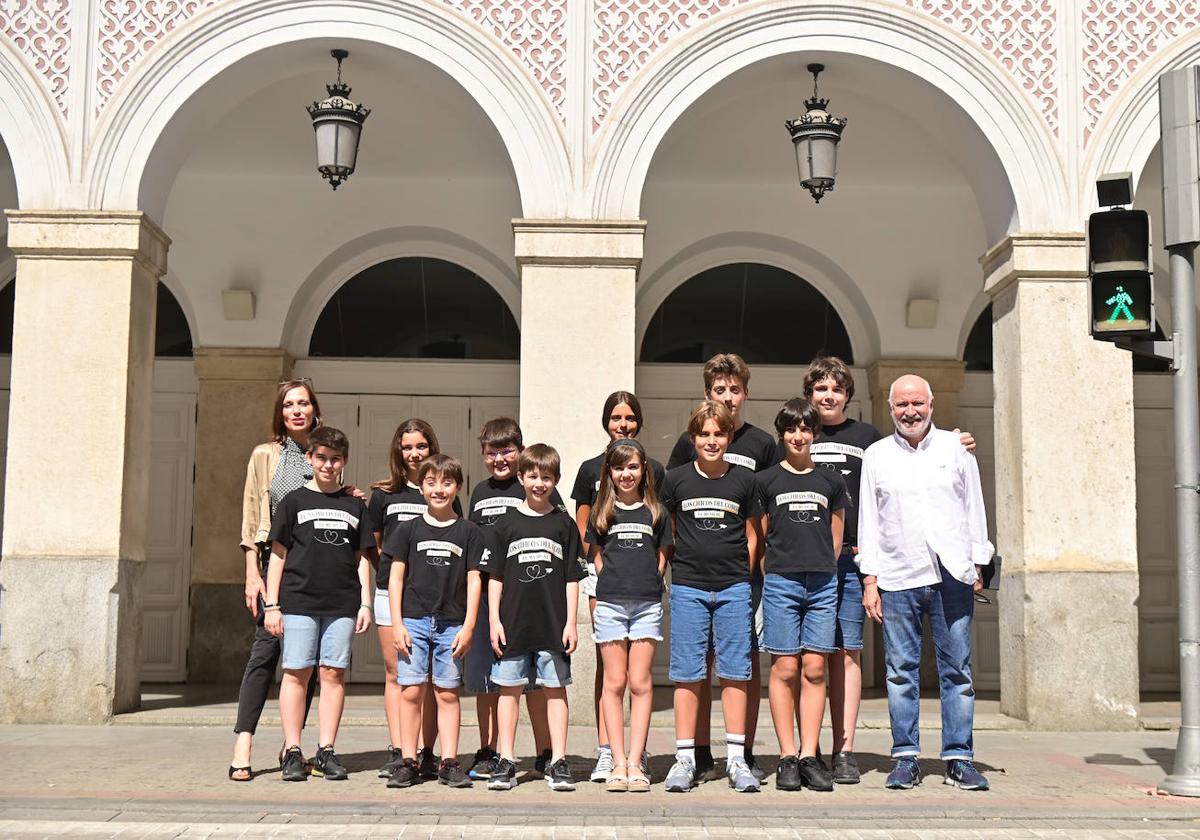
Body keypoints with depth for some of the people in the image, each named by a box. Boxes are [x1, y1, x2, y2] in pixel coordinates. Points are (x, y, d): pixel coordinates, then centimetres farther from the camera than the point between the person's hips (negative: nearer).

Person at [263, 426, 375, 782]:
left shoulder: (355, 505, 13)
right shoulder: (294, 501, 6)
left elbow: (363, 558, 15)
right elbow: (278, 554, 6)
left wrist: (365, 603, 7)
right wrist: (272, 604, 0)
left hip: (342, 604, 2)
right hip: (298, 601, -2)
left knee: (333, 673, 1)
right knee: (296, 672, -3)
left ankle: (326, 752, 7)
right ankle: (292, 752, 3)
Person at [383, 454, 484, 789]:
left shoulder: (468, 531, 6)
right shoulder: (408, 529, 6)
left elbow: (473, 580, 5)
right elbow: (396, 577, 5)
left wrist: (468, 626, -1)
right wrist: (397, 623, -2)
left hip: (452, 623, 0)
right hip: (413, 620, 0)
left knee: (447, 693, 3)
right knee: (411, 691, -2)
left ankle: (449, 763, 7)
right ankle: (408, 762, 5)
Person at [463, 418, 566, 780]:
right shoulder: (480, 492, 18)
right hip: (484, 591, 5)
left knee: (533, 677, -3)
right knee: (485, 679, 7)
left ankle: (545, 755, 5)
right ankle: (488, 754, 17)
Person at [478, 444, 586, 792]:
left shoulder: (564, 525, 4)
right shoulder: (507, 524, 4)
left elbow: (572, 578, 5)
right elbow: (495, 576, 5)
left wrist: (570, 623, -1)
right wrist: (494, 620, -1)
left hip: (553, 624, 0)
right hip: (513, 623, 0)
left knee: (555, 689, 4)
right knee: (509, 690, 5)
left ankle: (558, 763, 10)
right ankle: (506, 762, 13)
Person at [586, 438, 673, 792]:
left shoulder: (655, 512, 9)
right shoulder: (601, 513, 10)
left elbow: (662, 558, 12)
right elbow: (598, 557, 13)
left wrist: (647, 584, 1)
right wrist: (613, 583, 2)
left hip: (647, 604, 0)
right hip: (610, 603, 0)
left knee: (640, 683, -2)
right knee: (614, 683, 1)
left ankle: (635, 763, 1)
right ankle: (618, 762, 4)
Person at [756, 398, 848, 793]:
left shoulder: (831, 482, 13)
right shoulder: (766, 480, 7)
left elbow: (836, 539, 18)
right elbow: (757, 537, 8)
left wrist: (824, 570, 9)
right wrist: (770, 575, 2)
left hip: (823, 583, 2)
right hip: (781, 582, -2)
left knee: (814, 670, 0)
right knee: (785, 669, -2)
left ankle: (809, 756, 4)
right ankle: (787, 757, 2)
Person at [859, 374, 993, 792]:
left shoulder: (955, 448, 9)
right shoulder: (876, 456, 10)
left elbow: (975, 510, 13)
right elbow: (868, 521, 10)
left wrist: (978, 566, 7)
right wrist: (869, 580, 4)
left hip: (952, 577, 0)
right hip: (897, 578, 0)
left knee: (957, 670, 1)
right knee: (901, 670, 1)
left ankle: (959, 758, 7)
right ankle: (905, 758, 8)